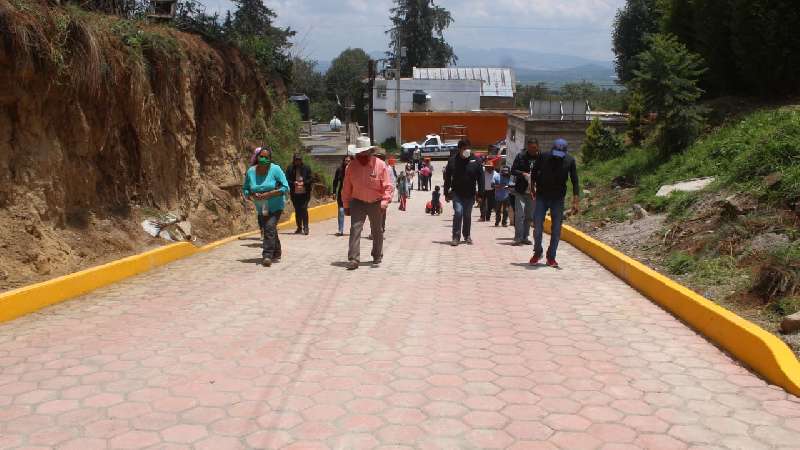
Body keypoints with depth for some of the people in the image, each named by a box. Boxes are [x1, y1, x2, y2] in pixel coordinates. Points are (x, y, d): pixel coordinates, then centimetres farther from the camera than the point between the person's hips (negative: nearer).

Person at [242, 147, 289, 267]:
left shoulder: (275, 169, -17)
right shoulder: (251, 171, -6)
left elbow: (285, 187, -20)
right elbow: (245, 189, 2)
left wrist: (268, 194, -27)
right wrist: (252, 196, -20)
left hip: (275, 207, -5)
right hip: (261, 208, 5)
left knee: (269, 227, -22)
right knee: (271, 231, 17)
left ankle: (267, 256, -25)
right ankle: (276, 254, 35)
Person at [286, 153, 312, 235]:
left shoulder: (306, 168, 2)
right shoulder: (290, 169, 4)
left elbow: (310, 179, 2)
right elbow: (287, 180, 3)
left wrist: (303, 183, -15)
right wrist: (294, 183, -15)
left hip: (304, 193, -2)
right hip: (295, 193, 2)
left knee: (304, 209, -10)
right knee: (297, 211, 10)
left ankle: (305, 228, -6)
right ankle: (299, 228, 20)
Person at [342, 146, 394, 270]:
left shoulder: (380, 165, -11)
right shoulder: (351, 167, -4)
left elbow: (387, 186, -10)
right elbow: (347, 188, 4)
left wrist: (385, 201, -22)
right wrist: (346, 205, 5)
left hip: (376, 204, 0)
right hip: (357, 203, 0)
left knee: (377, 231, 13)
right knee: (355, 229, -12)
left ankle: (377, 256, 32)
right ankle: (353, 259, -14)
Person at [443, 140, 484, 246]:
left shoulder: (475, 161, -2)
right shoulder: (453, 161, -2)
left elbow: (480, 178, 0)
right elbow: (447, 178, 4)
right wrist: (446, 193, 3)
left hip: (470, 194, 1)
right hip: (457, 193, -1)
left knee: (467, 215, 10)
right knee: (458, 212, -13)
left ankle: (467, 235, 27)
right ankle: (456, 237, -6)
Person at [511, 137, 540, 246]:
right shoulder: (521, 157, -3)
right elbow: (513, 170, -1)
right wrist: (523, 174, -19)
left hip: (533, 191, 2)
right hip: (520, 191, -2)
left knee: (529, 216, 11)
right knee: (520, 215, -6)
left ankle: (525, 237, 21)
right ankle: (518, 238, -2)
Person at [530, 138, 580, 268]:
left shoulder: (569, 160, -8)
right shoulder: (543, 157, -9)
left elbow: (575, 181, -7)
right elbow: (534, 174, 6)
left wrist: (576, 201, -14)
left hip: (558, 199, 0)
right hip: (541, 197, 0)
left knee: (556, 229, 1)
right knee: (537, 226, -4)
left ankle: (551, 257, 13)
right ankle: (537, 252, 17)